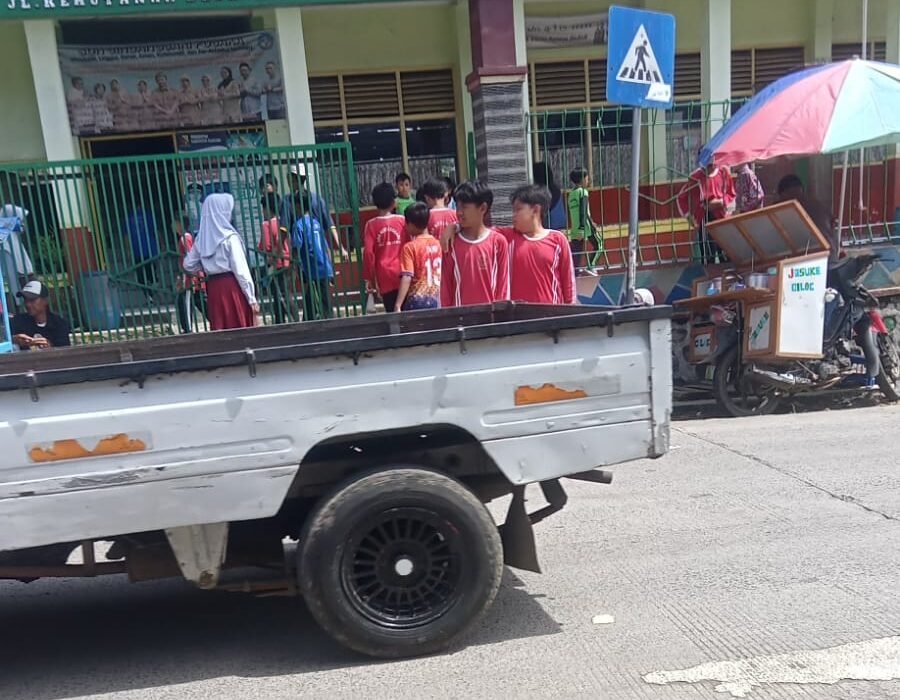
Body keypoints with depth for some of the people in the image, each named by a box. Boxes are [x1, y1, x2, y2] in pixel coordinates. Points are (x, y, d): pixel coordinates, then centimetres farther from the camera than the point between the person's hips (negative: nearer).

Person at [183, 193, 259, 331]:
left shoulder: (201, 239, 6)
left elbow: (188, 265, 12)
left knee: (220, 330, 10)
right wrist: (252, 298, -10)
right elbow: (241, 271, -13)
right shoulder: (229, 237, -10)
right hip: (232, 287, -6)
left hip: (213, 289, 6)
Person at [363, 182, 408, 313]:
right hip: (402, 274, 0)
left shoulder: (371, 224, -2)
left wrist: (369, 278, 1)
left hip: (385, 277, 0)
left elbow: (368, 252, -7)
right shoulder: (402, 220, -1)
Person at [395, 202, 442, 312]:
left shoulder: (410, 247, -11)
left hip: (417, 300, -5)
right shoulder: (437, 243, 5)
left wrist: (397, 305, -22)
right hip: (435, 299, 5)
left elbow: (406, 278, -19)